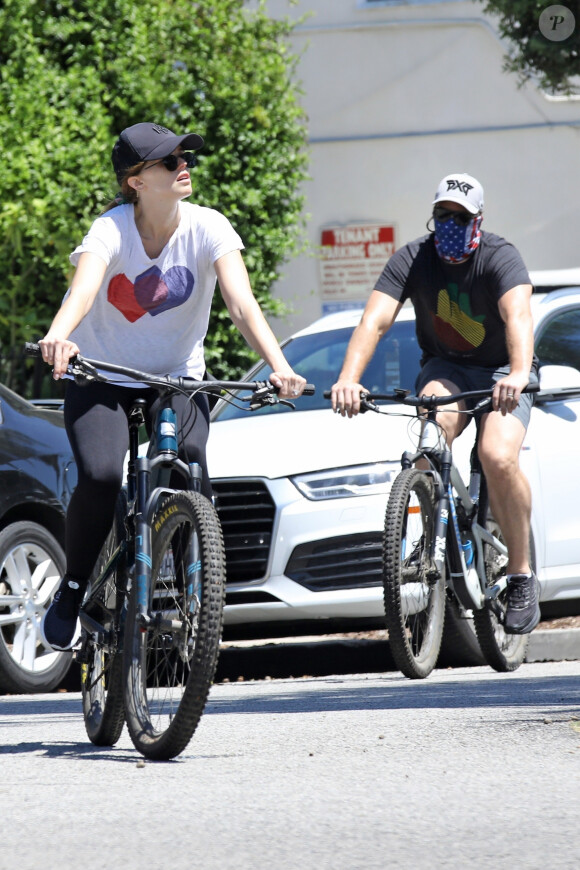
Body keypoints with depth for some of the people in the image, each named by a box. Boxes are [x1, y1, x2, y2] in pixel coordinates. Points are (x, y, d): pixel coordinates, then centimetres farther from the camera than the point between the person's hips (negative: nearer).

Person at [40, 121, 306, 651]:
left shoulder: (208, 229, -16)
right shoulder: (111, 230, -22)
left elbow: (242, 304, -27)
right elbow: (84, 287, -42)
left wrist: (279, 366, -44)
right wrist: (58, 338, -64)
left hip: (176, 376, 2)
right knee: (100, 478, -25)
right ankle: (72, 591, -2)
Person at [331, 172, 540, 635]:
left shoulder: (499, 258, -20)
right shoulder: (412, 260, -12)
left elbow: (518, 316, -39)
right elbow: (375, 320, -25)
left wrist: (518, 374, -59)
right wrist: (349, 379, -43)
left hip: (502, 372, -2)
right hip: (445, 367, 2)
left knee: (498, 458, -29)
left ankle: (522, 573, -11)